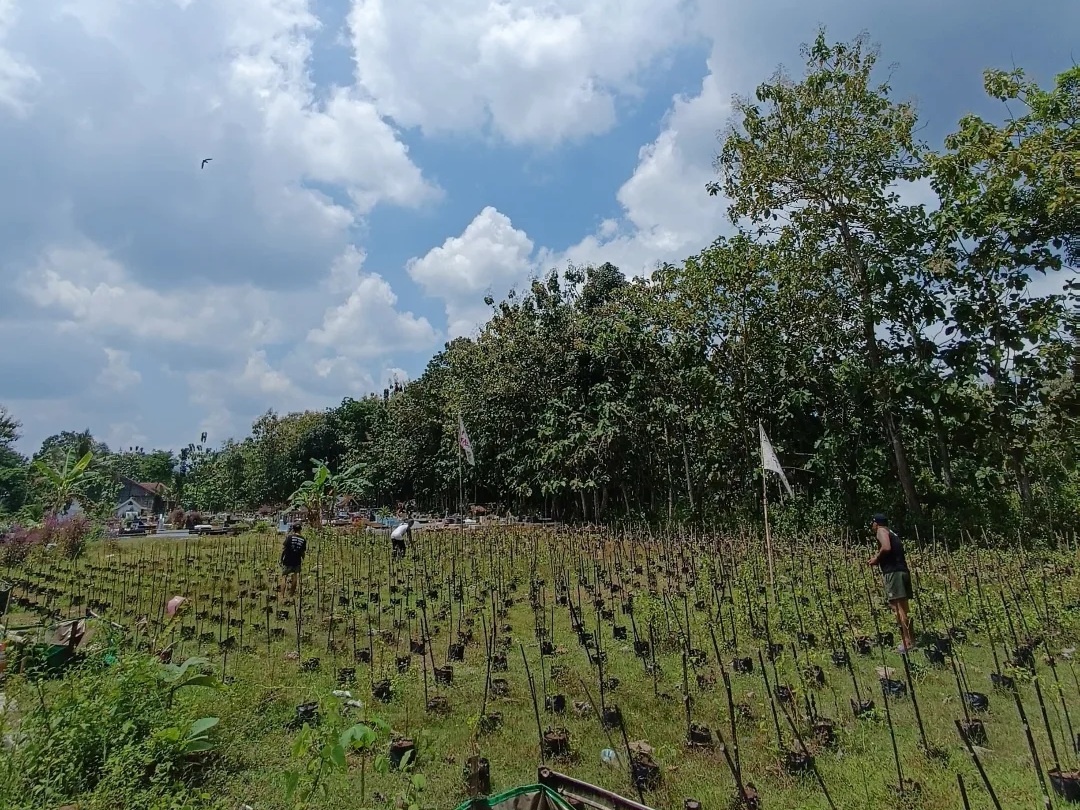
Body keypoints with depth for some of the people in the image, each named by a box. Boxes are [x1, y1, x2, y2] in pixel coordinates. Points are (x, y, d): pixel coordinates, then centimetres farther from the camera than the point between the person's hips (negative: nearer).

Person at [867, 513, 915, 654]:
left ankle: (907, 643, -15)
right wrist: (879, 561, 21)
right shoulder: (893, 534, 27)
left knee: (898, 608, -11)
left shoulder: (881, 530, 1)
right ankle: (909, 640, 13)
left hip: (893, 572, -9)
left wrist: (876, 558, -3)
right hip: (903, 571, 9)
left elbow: (886, 548, -17)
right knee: (902, 609, 12)